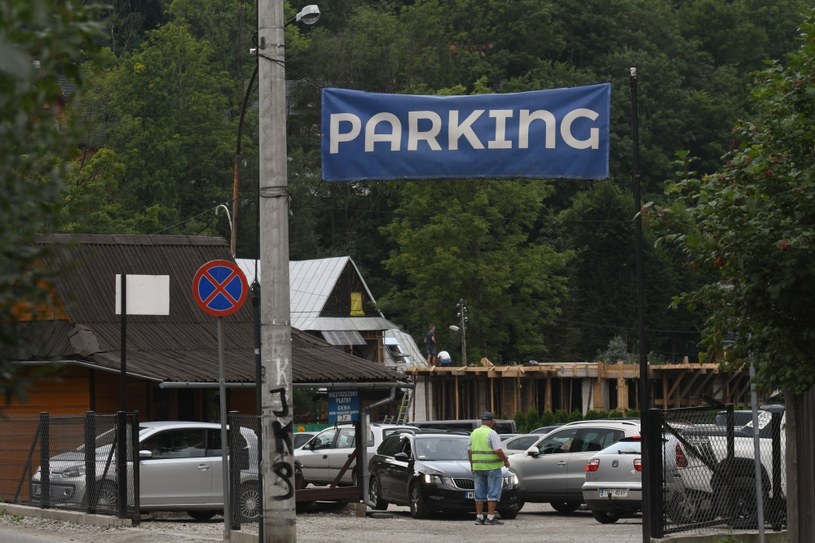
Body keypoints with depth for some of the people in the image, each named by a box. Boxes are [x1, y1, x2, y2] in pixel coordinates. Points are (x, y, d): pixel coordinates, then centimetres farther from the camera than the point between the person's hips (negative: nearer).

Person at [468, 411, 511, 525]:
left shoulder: (474, 433, 8)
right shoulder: (492, 433, -11)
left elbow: (469, 451, 10)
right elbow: (498, 451, -17)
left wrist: (472, 464, 19)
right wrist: (506, 460, -3)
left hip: (477, 467, 6)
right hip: (492, 467, -6)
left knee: (480, 493, 10)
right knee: (493, 493, -2)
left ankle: (479, 517, 10)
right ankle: (490, 517, -6)